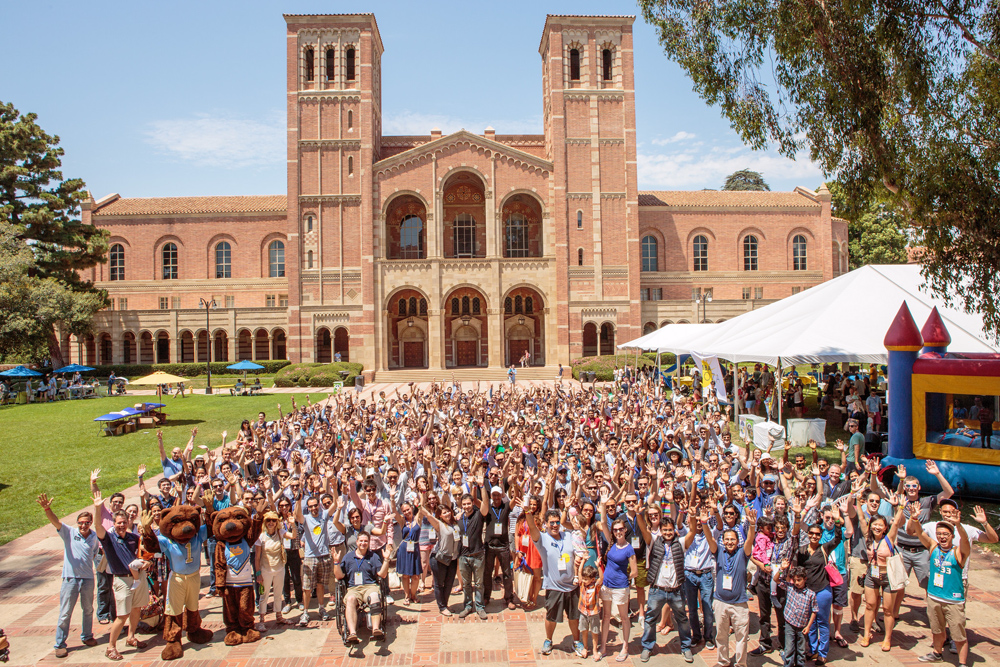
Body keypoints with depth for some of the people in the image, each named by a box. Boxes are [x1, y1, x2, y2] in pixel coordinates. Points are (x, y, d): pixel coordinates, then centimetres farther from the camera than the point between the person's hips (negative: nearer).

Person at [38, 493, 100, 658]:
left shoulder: (94, 536, 3)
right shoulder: (69, 533, -7)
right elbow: (55, 521, -25)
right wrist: (47, 509, -40)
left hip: (88, 578, 3)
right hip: (70, 578, -3)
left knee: (88, 610, 15)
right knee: (65, 613, 4)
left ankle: (87, 636, 33)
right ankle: (60, 644, 16)